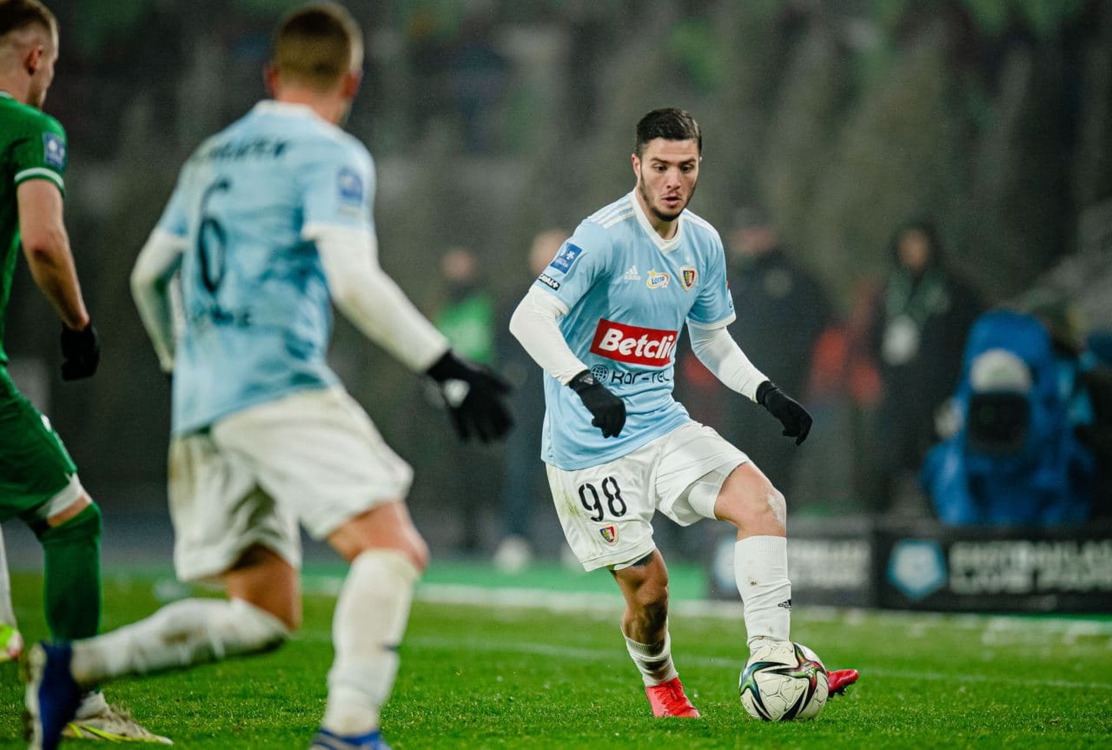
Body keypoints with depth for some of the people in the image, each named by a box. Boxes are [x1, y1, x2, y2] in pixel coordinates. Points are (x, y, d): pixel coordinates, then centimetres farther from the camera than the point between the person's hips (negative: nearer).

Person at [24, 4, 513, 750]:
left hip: (202, 401, 8)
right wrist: (445, 367, -13)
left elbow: (149, 274, 29)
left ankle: (72, 664, 2)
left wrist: (181, 366, 44)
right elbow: (353, 281, -15)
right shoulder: (332, 156, -1)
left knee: (264, 616, 9)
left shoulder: (212, 156, 23)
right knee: (392, 545, -15)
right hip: (278, 384, -8)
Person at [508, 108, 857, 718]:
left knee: (761, 499, -15)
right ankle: (659, 682, 28)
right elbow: (529, 318, -26)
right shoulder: (605, 236, -18)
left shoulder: (703, 243, 6)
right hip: (590, 445, -6)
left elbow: (711, 338, 20)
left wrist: (767, 394, 5)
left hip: (662, 426, 6)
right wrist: (585, 385, -40)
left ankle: (770, 660, -17)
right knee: (647, 586, -4)